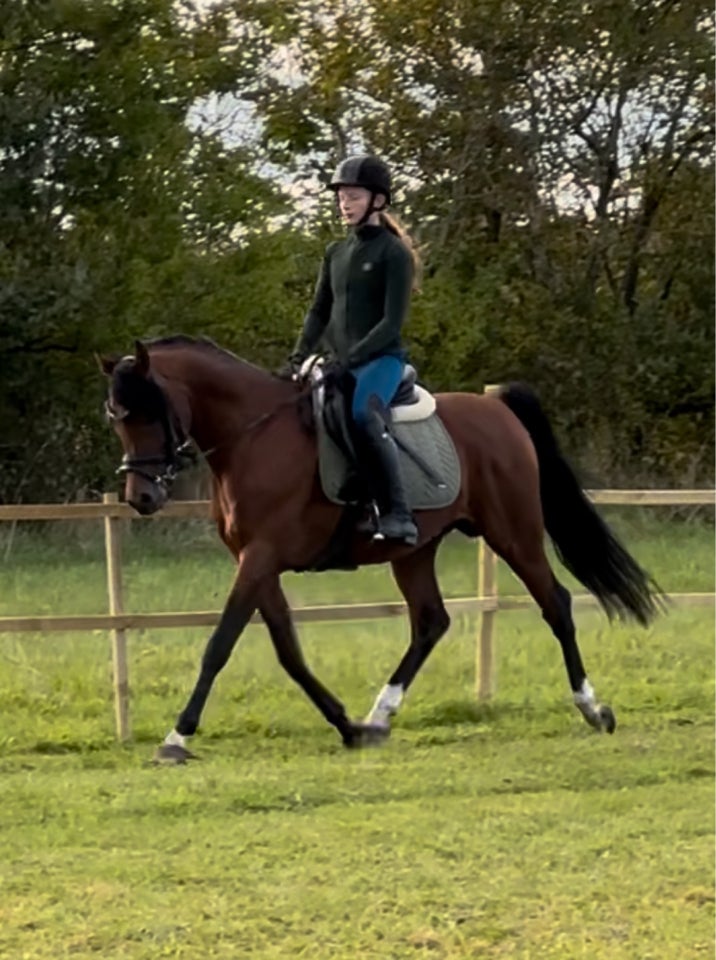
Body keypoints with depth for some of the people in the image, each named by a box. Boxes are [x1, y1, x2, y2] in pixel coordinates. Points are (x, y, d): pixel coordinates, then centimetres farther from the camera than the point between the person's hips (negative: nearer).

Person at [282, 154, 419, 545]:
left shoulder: (393, 253, -5)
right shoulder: (335, 253, 16)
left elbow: (393, 320, -12)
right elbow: (319, 312, 14)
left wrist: (354, 355, -22)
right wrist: (299, 358, -1)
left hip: (381, 359, -8)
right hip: (342, 364, 8)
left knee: (364, 413, -36)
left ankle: (399, 514, -36)